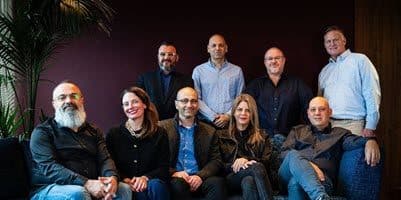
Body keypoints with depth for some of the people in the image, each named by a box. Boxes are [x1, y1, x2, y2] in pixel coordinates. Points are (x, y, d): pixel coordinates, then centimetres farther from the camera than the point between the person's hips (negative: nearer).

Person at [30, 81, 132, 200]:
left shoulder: (93, 132, 16)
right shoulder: (42, 132, 0)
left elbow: (105, 159, 3)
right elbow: (48, 167, -14)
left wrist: (112, 178, -22)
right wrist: (86, 183, -27)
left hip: (91, 187, 5)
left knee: (124, 189, -19)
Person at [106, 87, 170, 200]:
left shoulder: (159, 134, 7)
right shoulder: (113, 134, 7)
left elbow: (163, 168, 3)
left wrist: (145, 178, -16)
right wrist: (126, 180, -14)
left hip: (152, 181, 2)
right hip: (126, 186, -1)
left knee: (155, 185, -32)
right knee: (141, 190, -33)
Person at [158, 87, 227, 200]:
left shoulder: (209, 132, 16)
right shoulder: (162, 127, 8)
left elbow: (216, 161, 8)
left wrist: (200, 176, -11)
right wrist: (173, 173, -15)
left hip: (198, 179, 2)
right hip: (175, 179, -2)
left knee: (218, 182, -28)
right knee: (178, 184, -35)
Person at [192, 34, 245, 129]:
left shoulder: (237, 71, 9)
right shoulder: (198, 70, 6)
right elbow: (196, 99, 0)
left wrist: (228, 116, -8)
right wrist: (213, 117, -9)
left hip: (231, 122, 1)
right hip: (206, 123, 0)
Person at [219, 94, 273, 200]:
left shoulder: (262, 137, 24)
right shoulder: (223, 137, 19)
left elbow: (267, 162, 8)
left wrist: (247, 160, -11)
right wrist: (234, 165, -12)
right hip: (231, 179, -1)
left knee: (248, 181, -38)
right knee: (257, 167, -34)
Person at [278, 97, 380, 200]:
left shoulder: (340, 133, 21)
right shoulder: (297, 130, 25)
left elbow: (354, 141, -2)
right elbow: (284, 152, 9)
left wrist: (369, 141, -28)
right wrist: (308, 165, -10)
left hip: (320, 178, -2)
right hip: (289, 175, 2)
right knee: (293, 155, -35)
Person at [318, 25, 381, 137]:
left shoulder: (360, 60, 2)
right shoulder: (324, 72, 18)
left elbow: (372, 94, -5)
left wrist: (370, 126, -10)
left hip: (353, 124, -4)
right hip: (328, 125, 4)